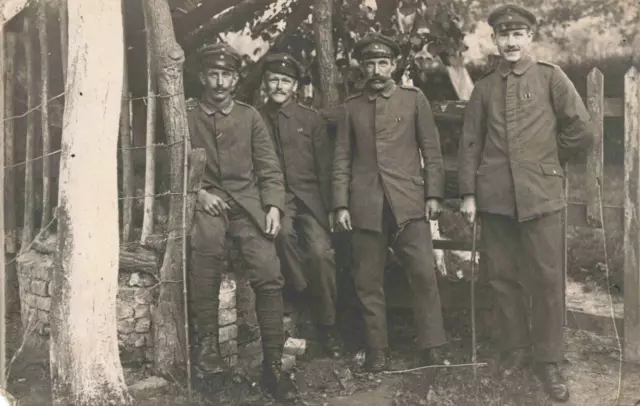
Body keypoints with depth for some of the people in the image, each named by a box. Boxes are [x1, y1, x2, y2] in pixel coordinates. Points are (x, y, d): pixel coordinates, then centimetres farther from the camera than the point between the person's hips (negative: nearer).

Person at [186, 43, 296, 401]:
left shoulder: (250, 116, 13)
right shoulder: (187, 115, 9)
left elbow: (269, 168, 10)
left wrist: (274, 205, -5)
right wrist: (198, 193, -9)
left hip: (247, 201, 2)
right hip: (207, 200, -1)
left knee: (269, 272, -19)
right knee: (207, 245, -37)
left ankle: (273, 363, -6)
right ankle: (208, 340, -25)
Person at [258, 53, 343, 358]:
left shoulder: (310, 118, 8)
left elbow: (325, 168, 8)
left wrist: (329, 207, 2)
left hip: (309, 197, 0)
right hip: (275, 196, 0)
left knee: (321, 251, -18)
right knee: (282, 232, -32)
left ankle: (327, 324, -3)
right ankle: (306, 294, -12)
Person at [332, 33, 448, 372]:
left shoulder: (414, 99, 8)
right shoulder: (352, 106, 12)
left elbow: (431, 150, 7)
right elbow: (342, 159, 10)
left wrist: (433, 194, -1)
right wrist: (341, 205, 3)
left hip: (408, 202, -1)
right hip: (366, 207, 2)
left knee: (424, 273, -9)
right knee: (368, 283, 3)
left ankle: (432, 350, 2)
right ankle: (376, 354, 13)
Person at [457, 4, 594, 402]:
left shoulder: (550, 76, 2)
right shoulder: (485, 87, 10)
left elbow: (581, 130, -2)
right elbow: (471, 143, 9)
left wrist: (547, 160, 7)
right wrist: (468, 192, 3)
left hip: (541, 193, -2)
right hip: (495, 195, 3)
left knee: (547, 278, 0)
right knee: (504, 277, 9)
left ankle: (549, 361, 12)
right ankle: (516, 349, 24)